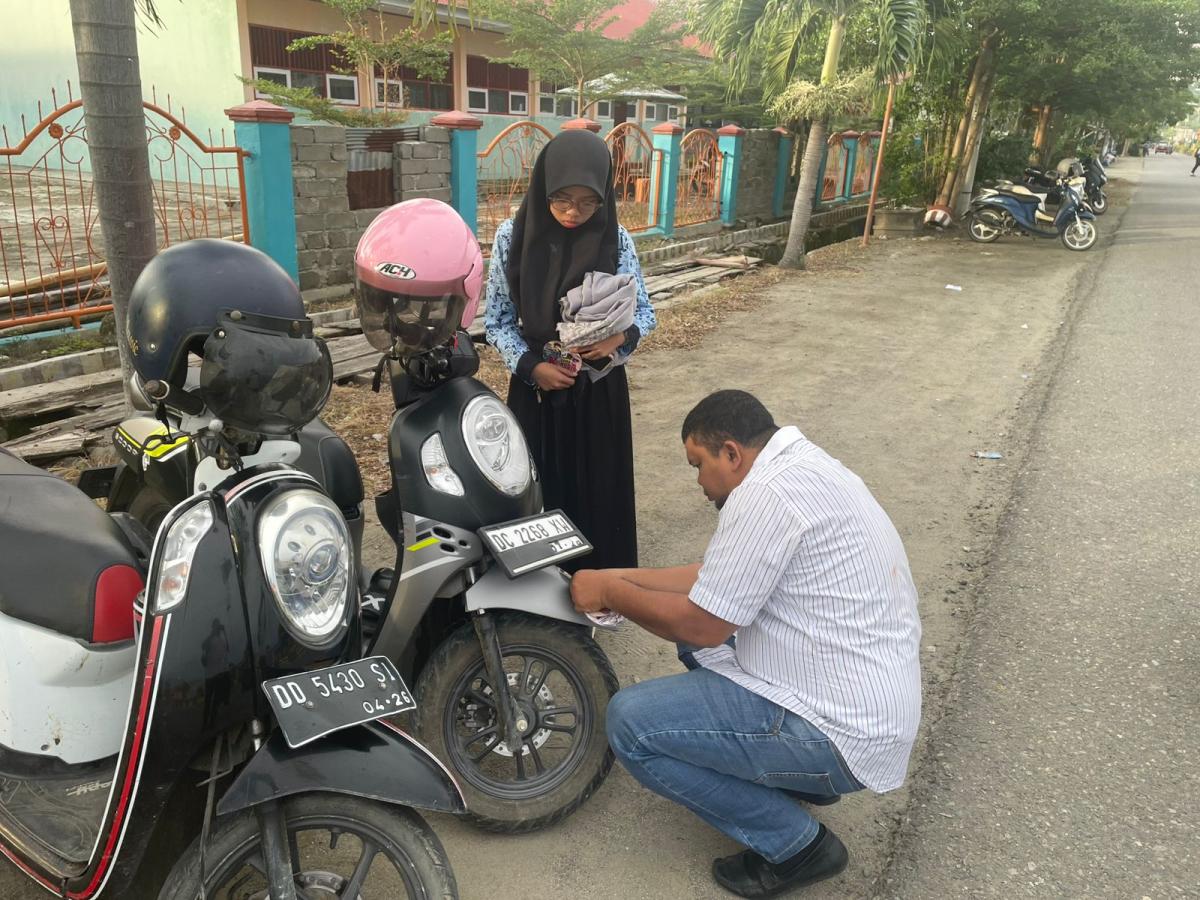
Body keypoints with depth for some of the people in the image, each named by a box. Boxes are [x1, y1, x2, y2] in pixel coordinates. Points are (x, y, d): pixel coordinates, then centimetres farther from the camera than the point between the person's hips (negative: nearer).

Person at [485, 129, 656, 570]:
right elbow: (497, 320, -2)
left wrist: (620, 336, -21)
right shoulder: (512, 236, -7)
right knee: (537, 499, 8)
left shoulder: (617, 240, -6)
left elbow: (645, 312, 1)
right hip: (536, 389, 0)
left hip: (600, 390, 0)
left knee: (599, 496, 9)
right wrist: (531, 366, -16)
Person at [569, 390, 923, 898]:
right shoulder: (803, 465, 9)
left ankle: (795, 843, 2)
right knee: (696, 621, 20)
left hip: (845, 735, -10)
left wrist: (610, 593, -4)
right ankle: (799, 775, 20)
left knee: (630, 723, -10)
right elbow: (718, 578, 14)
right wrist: (620, 578, 12)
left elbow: (701, 626, -19)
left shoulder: (766, 493, -23)